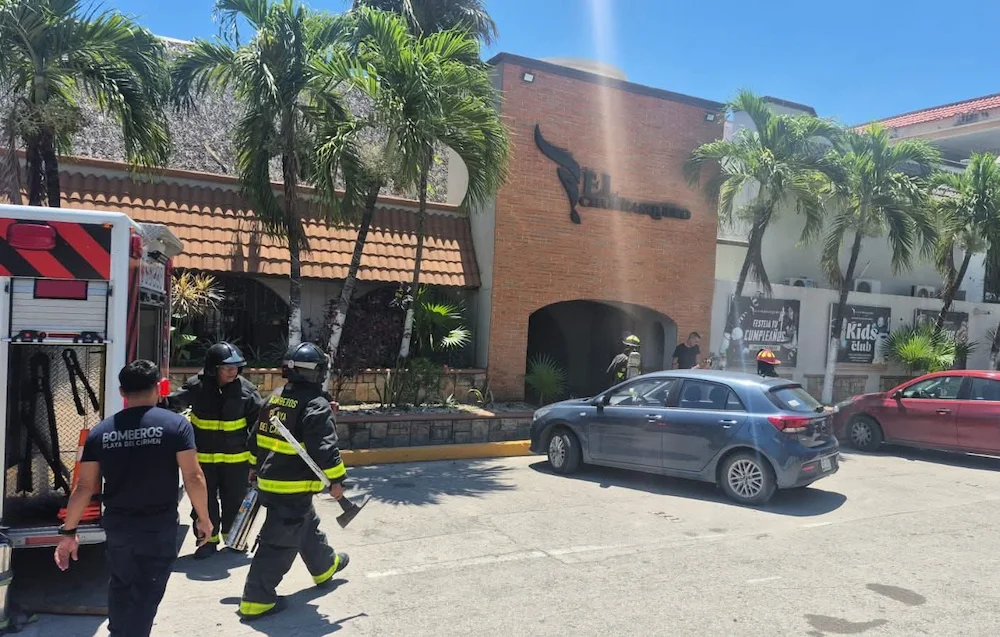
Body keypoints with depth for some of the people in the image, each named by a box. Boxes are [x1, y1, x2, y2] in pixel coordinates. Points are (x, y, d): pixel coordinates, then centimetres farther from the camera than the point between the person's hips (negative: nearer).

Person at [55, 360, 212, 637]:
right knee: (146, 594, 7)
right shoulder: (176, 424, -11)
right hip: (159, 526, -4)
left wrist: (68, 531, 9)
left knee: (120, 585, 27)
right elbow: (193, 476, -14)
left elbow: (84, 486, -1)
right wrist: (203, 518, -2)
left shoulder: (100, 432, -1)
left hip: (116, 524, 4)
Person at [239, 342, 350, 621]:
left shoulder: (274, 398, 9)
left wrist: (257, 468, 29)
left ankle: (325, 567, 45)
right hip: (294, 488, -10)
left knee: (308, 526, 26)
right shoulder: (316, 405, -18)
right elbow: (324, 448, -23)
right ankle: (256, 600, 6)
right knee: (280, 542, 0)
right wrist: (336, 480, -13)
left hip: (269, 480, 10)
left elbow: (256, 438, 17)